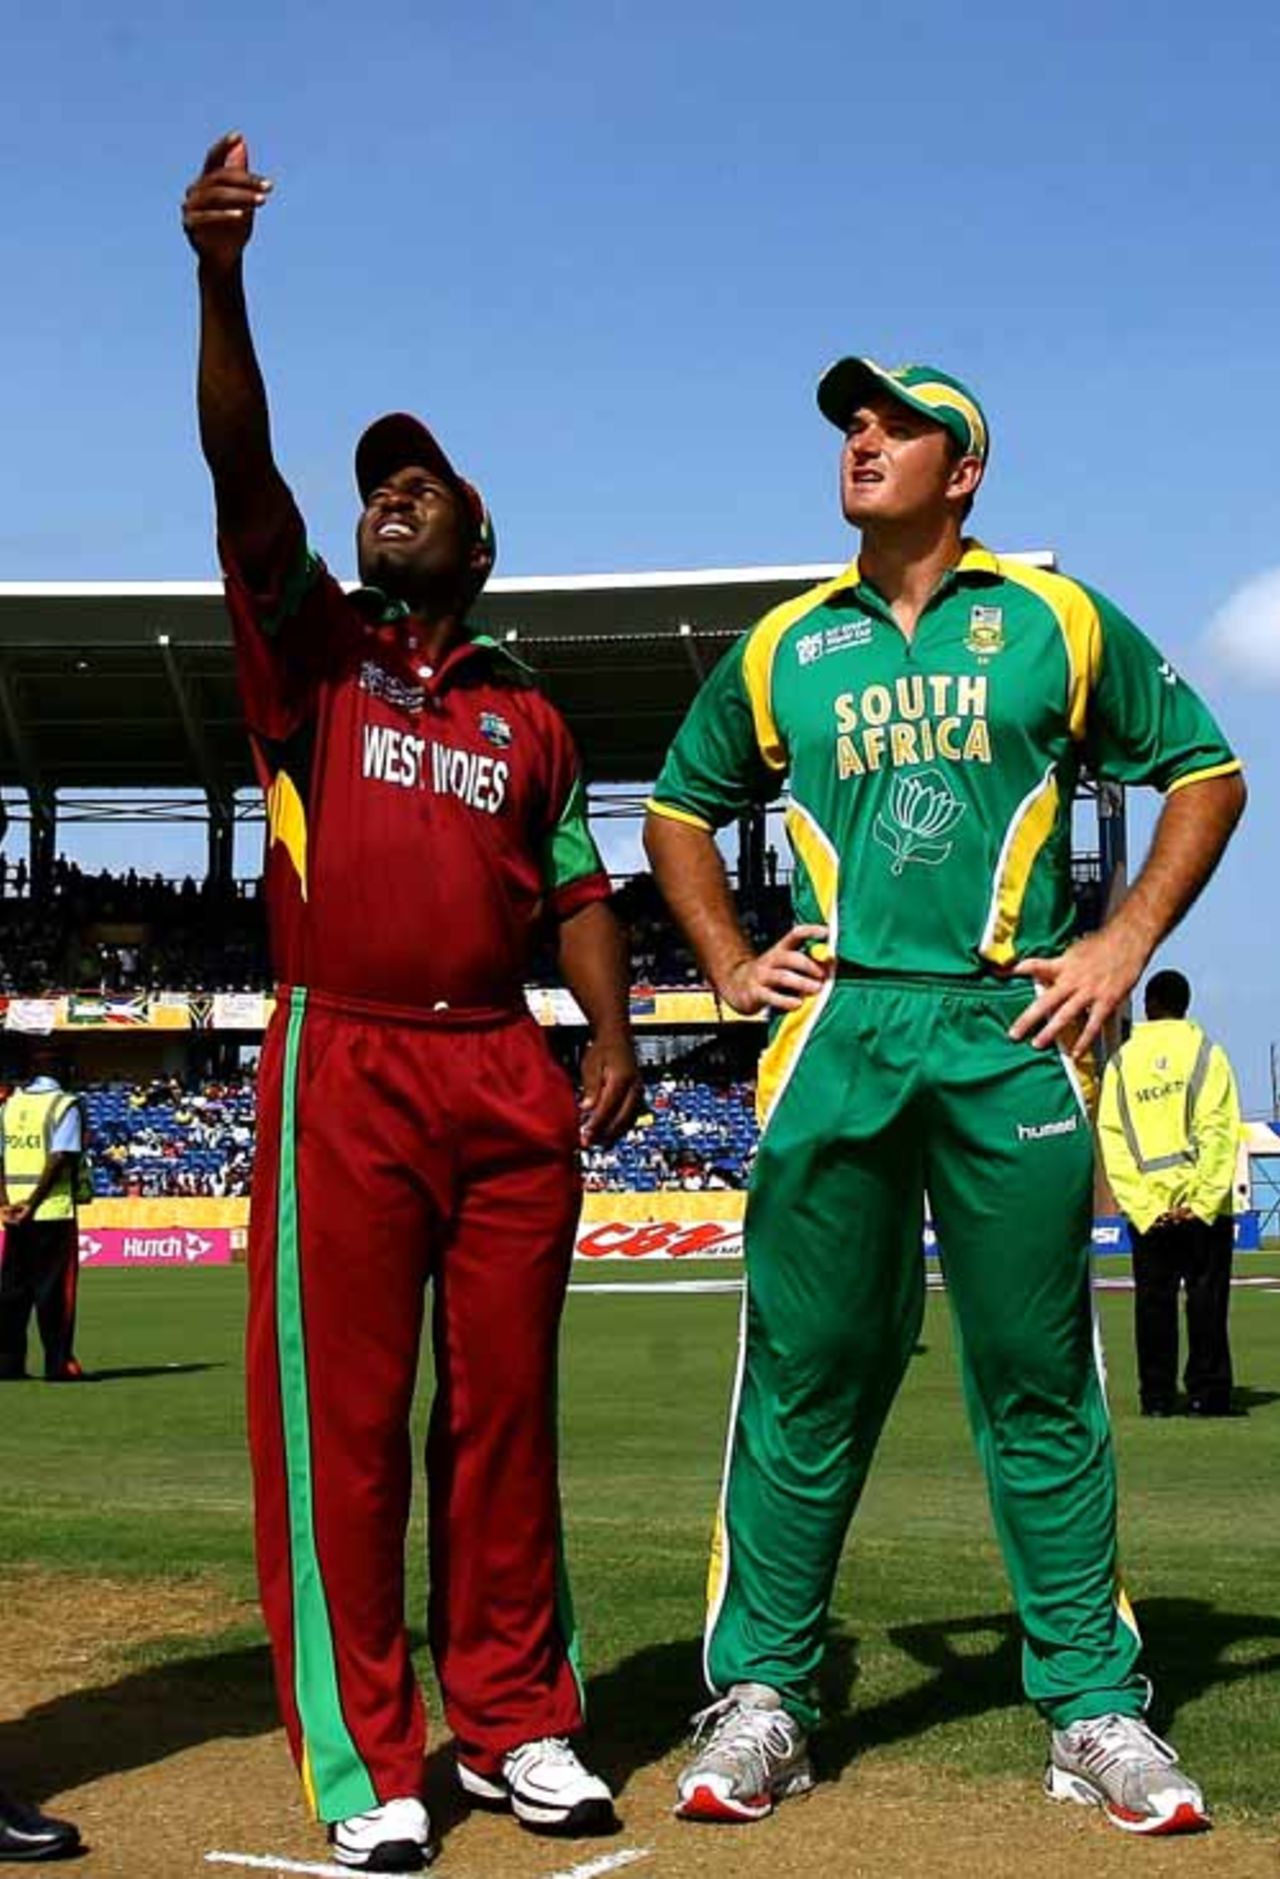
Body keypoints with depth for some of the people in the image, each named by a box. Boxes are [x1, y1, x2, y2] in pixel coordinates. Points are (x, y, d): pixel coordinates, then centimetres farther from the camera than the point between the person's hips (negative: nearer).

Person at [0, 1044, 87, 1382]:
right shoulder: (64, 1104, -6)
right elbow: (60, 1159, -16)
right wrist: (33, 1203, -18)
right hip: (54, 1211, -5)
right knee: (53, 1288, -1)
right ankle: (58, 1363, 0)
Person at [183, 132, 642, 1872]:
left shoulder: (528, 713, 18)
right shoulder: (312, 649, 9)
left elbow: (573, 881, 16)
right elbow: (243, 472, -5)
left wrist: (611, 1030, 1)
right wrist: (223, 281, -17)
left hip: (511, 1078, 3)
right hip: (346, 1073, -3)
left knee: (505, 1407, 6)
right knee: (342, 1417, -3)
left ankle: (515, 1726, 16)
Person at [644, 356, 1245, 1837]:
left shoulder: (1057, 621, 8)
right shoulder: (784, 647, 13)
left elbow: (1204, 773, 12)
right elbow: (679, 811, 25)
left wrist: (1125, 944, 2)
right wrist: (729, 964, 12)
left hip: (1010, 1033, -1)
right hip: (834, 1033, 1)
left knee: (1039, 1379, 3)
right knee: (807, 1371, 1)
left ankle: (1093, 1709, 10)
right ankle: (760, 1695, 9)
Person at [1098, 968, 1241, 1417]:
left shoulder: (1120, 1063, 6)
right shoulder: (1205, 1052, 0)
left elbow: (1112, 1141, -1)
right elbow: (1219, 1132, -9)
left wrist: (1143, 1208, -5)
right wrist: (1205, 1202, -10)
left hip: (1146, 1209, 2)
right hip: (1201, 1206, -2)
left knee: (1153, 1301, 7)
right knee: (1206, 1299, 3)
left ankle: (1158, 1396, 6)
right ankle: (1207, 1393, 1)